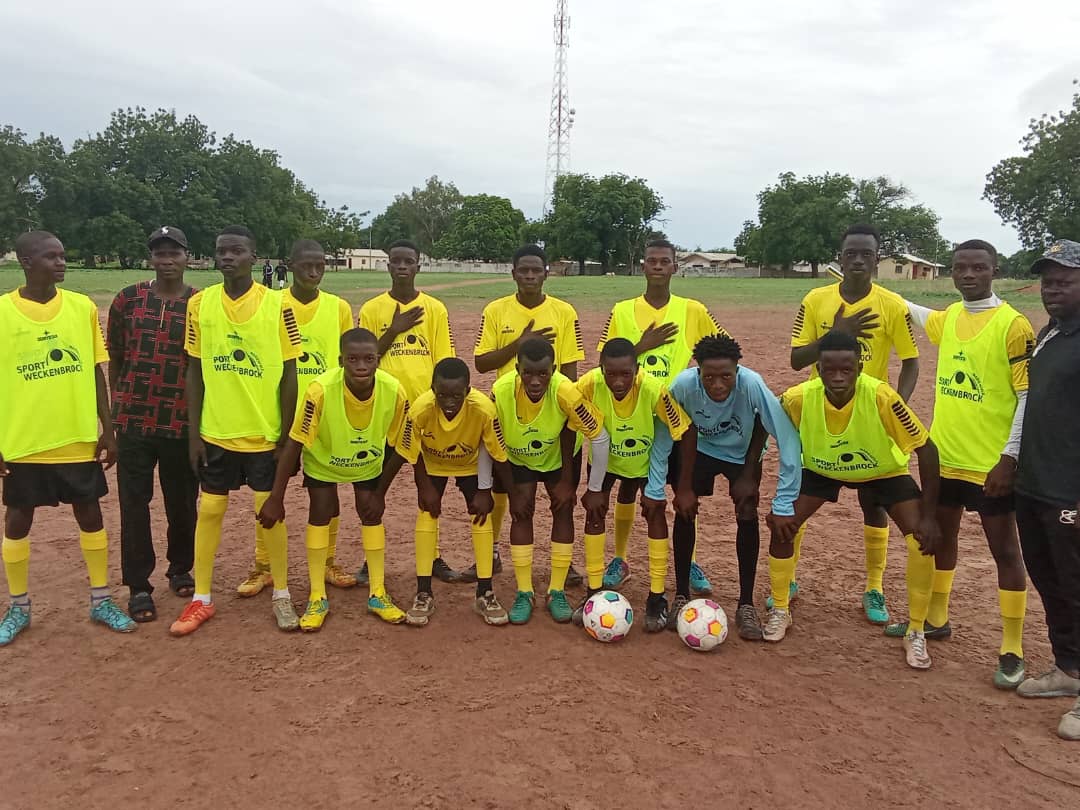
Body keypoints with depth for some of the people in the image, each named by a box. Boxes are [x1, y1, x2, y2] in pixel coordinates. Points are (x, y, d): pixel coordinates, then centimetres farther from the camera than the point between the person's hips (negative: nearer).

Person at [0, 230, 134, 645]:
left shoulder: (83, 307, -1)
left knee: (90, 516, 9)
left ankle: (100, 601, 24)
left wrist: (107, 429, 2)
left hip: (78, 439, 2)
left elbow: (95, 372, 4)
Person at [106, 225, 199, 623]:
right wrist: (115, 401, 10)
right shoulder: (128, 298, 3)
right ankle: (139, 585, 15)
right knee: (134, 503, 4)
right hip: (133, 418, 1)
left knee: (182, 502, 10)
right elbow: (114, 355, 11)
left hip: (183, 422, -1)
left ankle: (180, 569, 31)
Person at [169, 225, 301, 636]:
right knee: (209, 509, 9)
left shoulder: (278, 304, -7)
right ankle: (201, 599, 24)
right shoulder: (199, 303, -1)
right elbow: (194, 371, 4)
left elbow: (289, 373, -4)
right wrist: (193, 432, 1)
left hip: (264, 433, -2)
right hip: (216, 432, 2)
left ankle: (281, 595, 22)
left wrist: (285, 435, -5)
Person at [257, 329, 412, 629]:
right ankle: (318, 598, 8)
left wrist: (380, 493, -10)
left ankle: (378, 595, 13)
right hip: (322, 460, -1)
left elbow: (397, 447, -16)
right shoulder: (321, 390, -38)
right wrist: (276, 498, -26)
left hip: (369, 462, 2)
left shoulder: (394, 392, -32)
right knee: (320, 514, -4)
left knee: (372, 514, 0)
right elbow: (294, 444, -29)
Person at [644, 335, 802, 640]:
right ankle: (681, 597, 12)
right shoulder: (683, 384, -35)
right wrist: (655, 490, -19)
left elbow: (789, 441, -37)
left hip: (743, 453, -1)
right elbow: (663, 435, -21)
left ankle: (746, 605, 6)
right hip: (700, 448, 1)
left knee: (747, 515, -11)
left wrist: (783, 506, -36)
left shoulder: (752, 385, -39)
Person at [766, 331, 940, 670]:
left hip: (884, 471, -1)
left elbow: (926, 448, -25)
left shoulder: (881, 396, -36)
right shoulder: (799, 398, -32)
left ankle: (916, 632, 6)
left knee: (923, 539, -16)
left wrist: (929, 515, -25)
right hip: (820, 470, 1)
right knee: (783, 524, -15)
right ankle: (779, 611, 10)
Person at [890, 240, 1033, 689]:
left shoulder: (1013, 324, -13)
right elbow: (919, 314, 32)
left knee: (1005, 550, 3)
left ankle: (1012, 651, 13)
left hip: (992, 462, -7)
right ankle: (936, 619, 36)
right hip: (944, 454, 7)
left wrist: (1009, 458, -19)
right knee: (941, 537, 18)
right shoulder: (949, 317, 7)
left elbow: (1029, 397, -14)